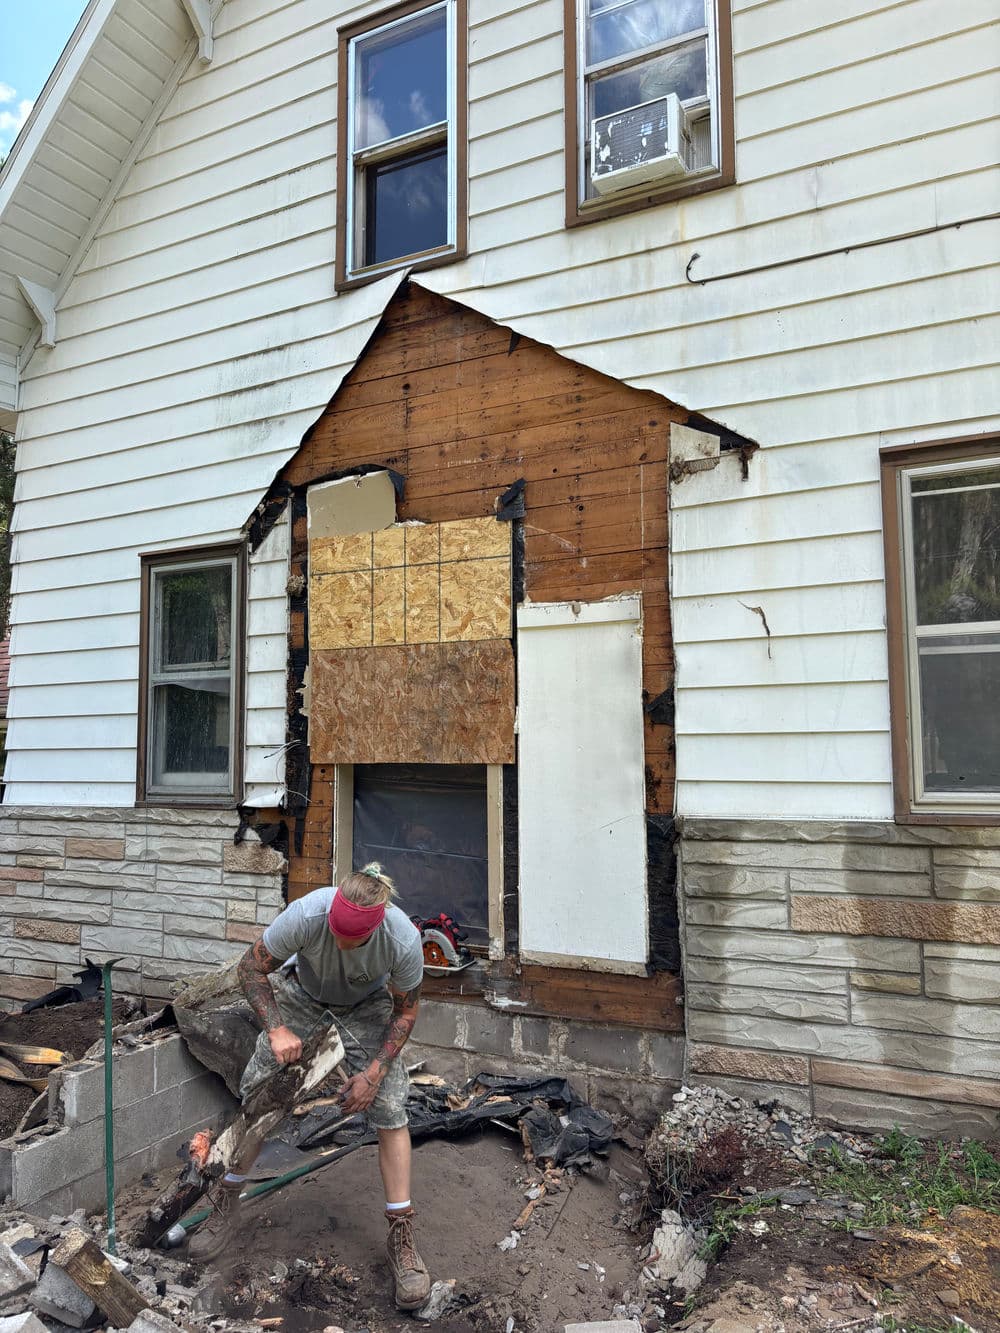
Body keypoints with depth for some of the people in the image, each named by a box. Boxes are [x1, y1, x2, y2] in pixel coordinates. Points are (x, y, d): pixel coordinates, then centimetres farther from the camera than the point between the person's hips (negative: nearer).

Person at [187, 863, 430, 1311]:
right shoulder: (306, 914, -40)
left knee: (390, 1110, -10)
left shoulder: (404, 941, -37)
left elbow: (405, 1011, -16)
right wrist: (276, 1029, -31)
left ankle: (401, 1237, 2)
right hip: (301, 993, 1)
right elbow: (252, 967, -21)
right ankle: (226, 1205, 22)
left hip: (366, 1008, 0)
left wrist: (373, 1074, -21)